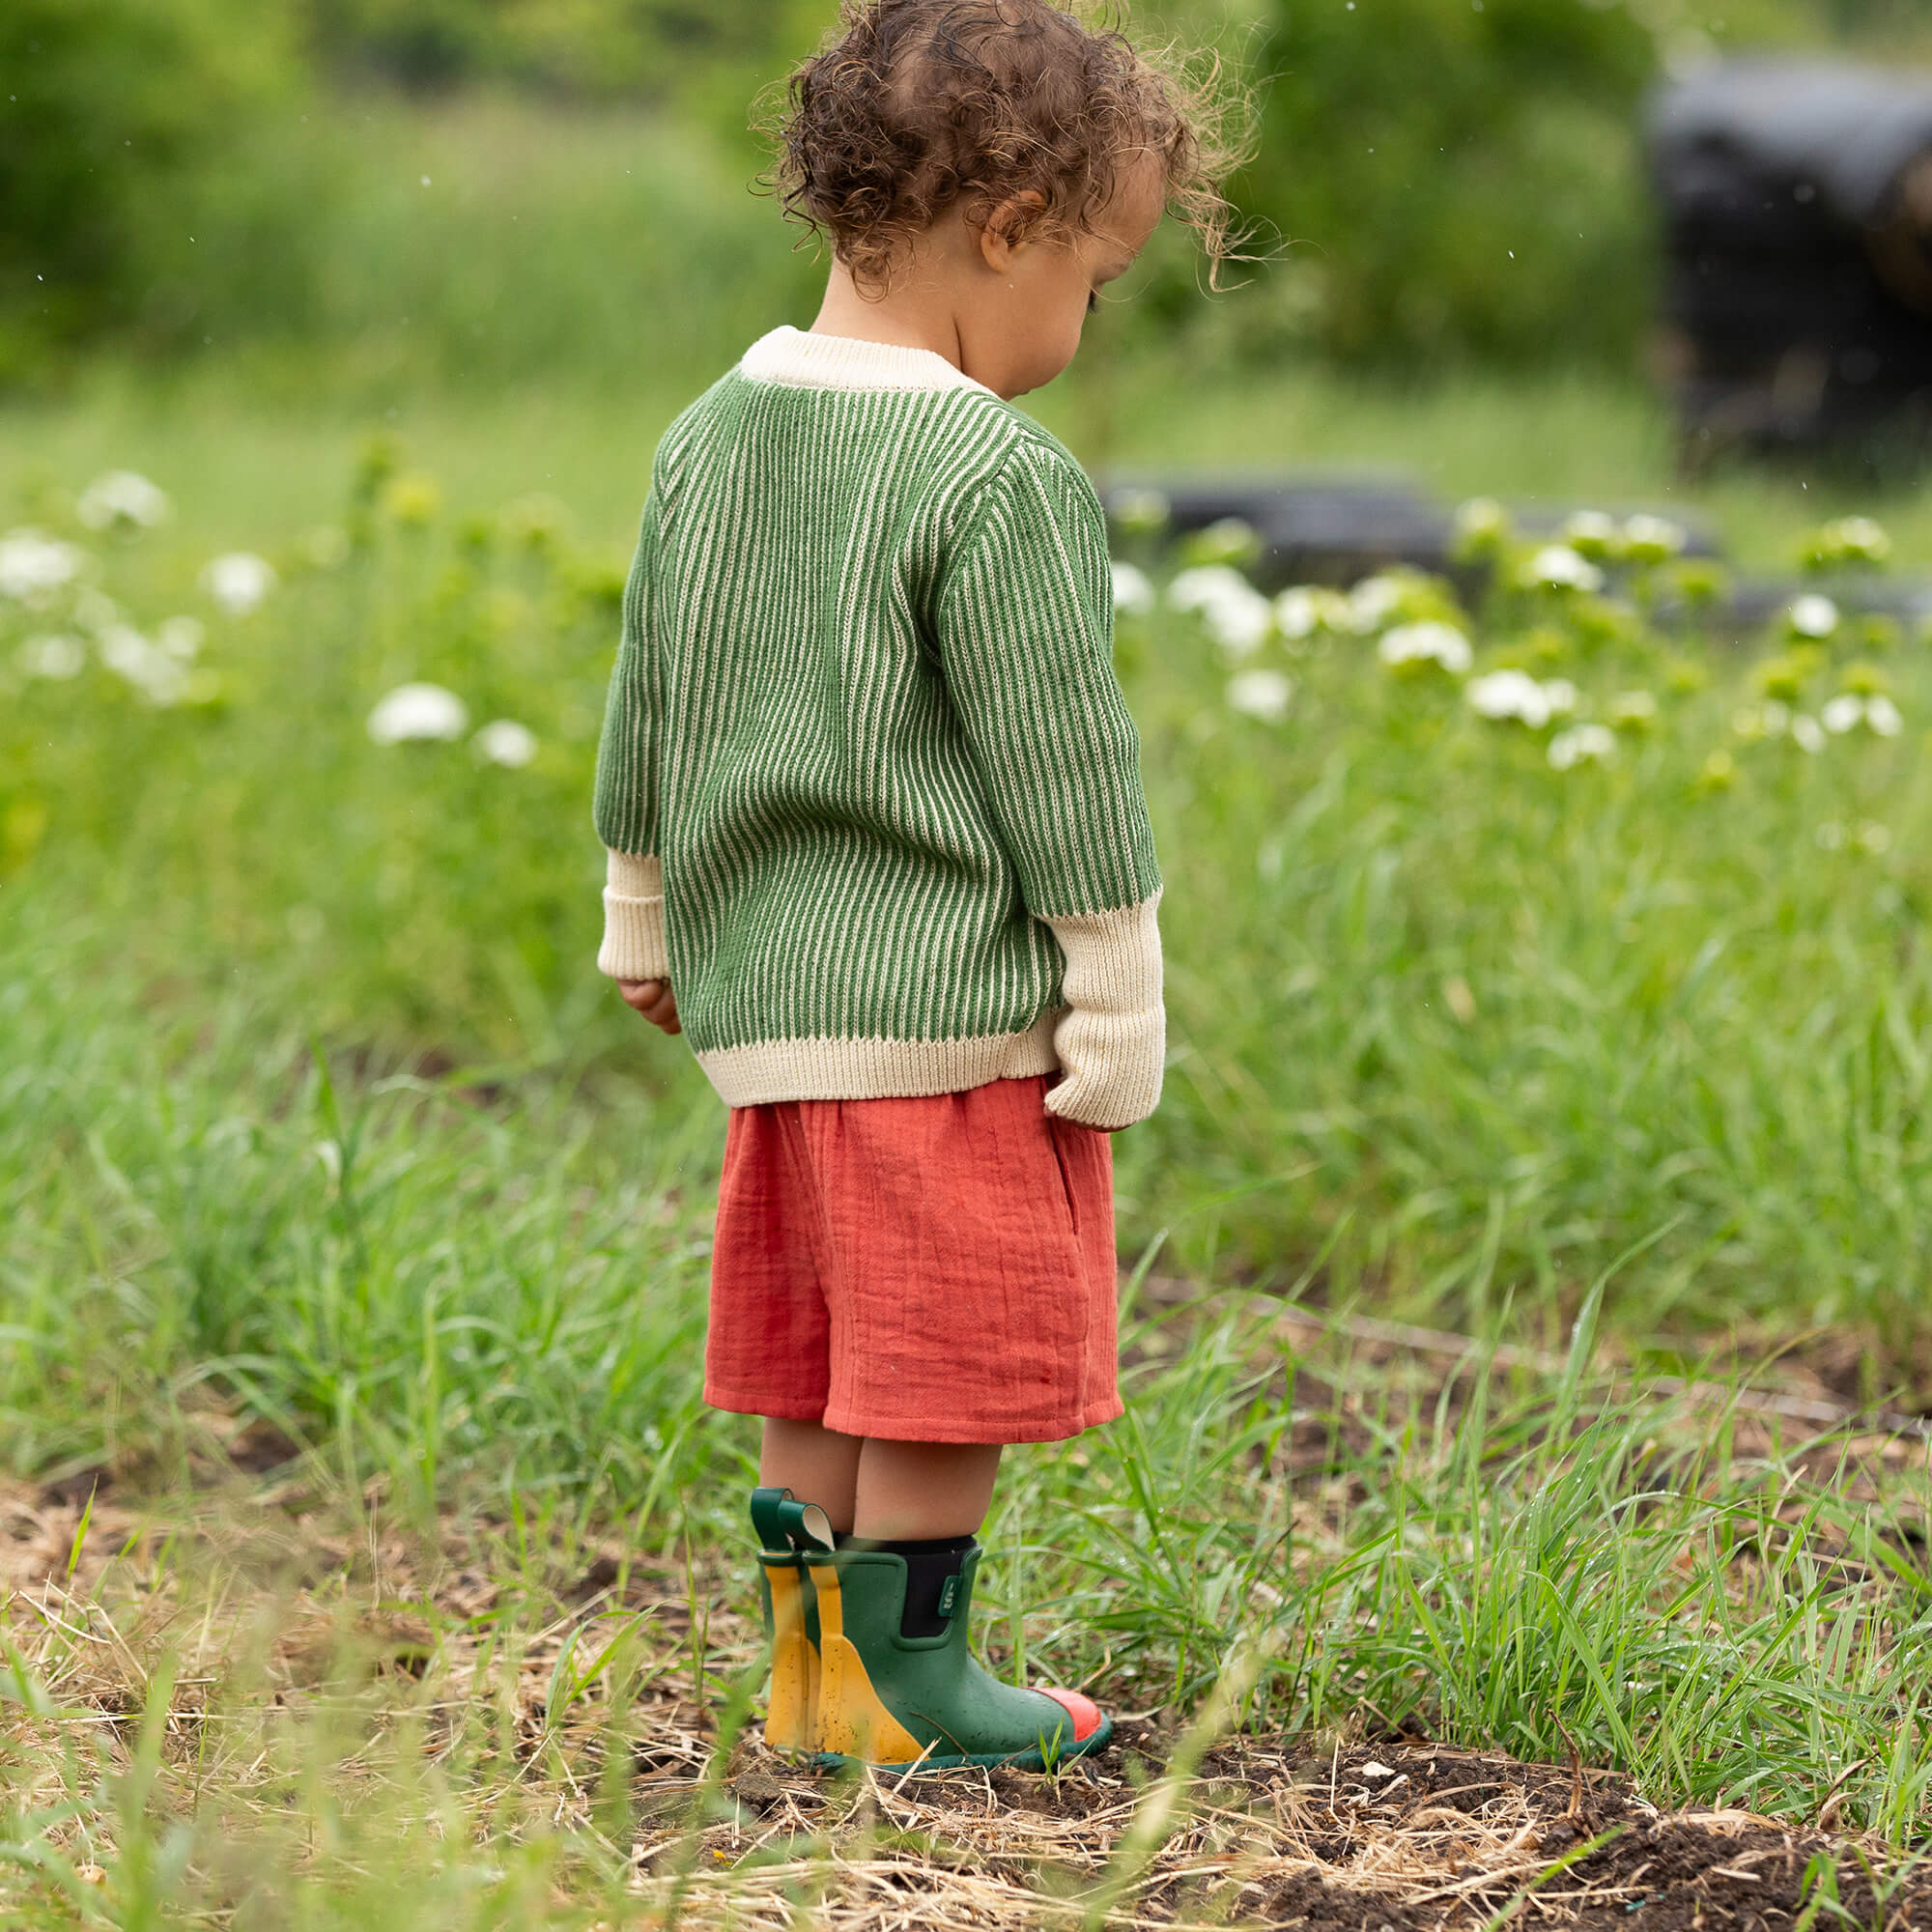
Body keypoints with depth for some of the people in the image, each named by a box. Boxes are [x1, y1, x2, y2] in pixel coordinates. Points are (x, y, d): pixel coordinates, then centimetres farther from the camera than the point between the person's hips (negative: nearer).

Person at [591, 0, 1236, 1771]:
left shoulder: (707, 442, 9)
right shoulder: (1001, 479, -15)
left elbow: (649, 715, 19)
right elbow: (1060, 764, -13)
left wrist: (648, 925, 31)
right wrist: (1119, 1011, -6)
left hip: (768, 1000, 8)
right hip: (956, 1006, -8)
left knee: (816, 1369, 16)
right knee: (951, 1360, 2)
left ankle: (813, 1657, 22)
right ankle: (906, 1684, 9)